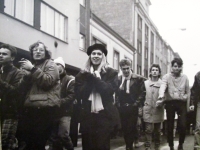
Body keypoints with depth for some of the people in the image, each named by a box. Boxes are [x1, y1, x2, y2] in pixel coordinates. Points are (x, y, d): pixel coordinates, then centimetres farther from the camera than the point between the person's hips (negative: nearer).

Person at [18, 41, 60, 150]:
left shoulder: (50, 64, 6)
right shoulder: (30, 66, 22)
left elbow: (48, 81, -13)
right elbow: (23, 88, 15)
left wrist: (33, 69, -15)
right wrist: (26, 74, -4)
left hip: (45, 106, -6)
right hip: (30, 107, 6)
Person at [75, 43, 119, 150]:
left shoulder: (111, 73, 6)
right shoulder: (83, 74, 11)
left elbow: (110, 90, -10)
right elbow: (78, 94, 0)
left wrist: (93, 79, -12)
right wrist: (91, 80, -11)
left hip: (105, 115, -2)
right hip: (87, 115, 2)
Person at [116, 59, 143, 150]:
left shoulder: (137, 79, -1)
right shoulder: (118, 80, 6)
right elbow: (116, 94, 10)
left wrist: (138, 104, -5)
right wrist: (118, 104, 1)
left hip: (133, 108, -2)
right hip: (122, 108, 3)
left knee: (131, 128, -4)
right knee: (124, 128, 7)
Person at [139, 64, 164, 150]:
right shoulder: (145, 83, 5)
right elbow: (142, 96, 6)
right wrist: (143, 105, -1)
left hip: (158, 110, 1)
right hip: (148, 110, -1)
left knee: (157, 130, 10)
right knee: (149, 129, -6)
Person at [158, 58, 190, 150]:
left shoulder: (185, 78, 7)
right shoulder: (166, 77, -2)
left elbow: (188, 92, 12)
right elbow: (163, 87, -22)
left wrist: (187, 106, 9)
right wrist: (161, 97, -42)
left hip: (181, 103, 1)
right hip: (170, 103, -1)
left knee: (183, 125, -8)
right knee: (170, 126, 5)